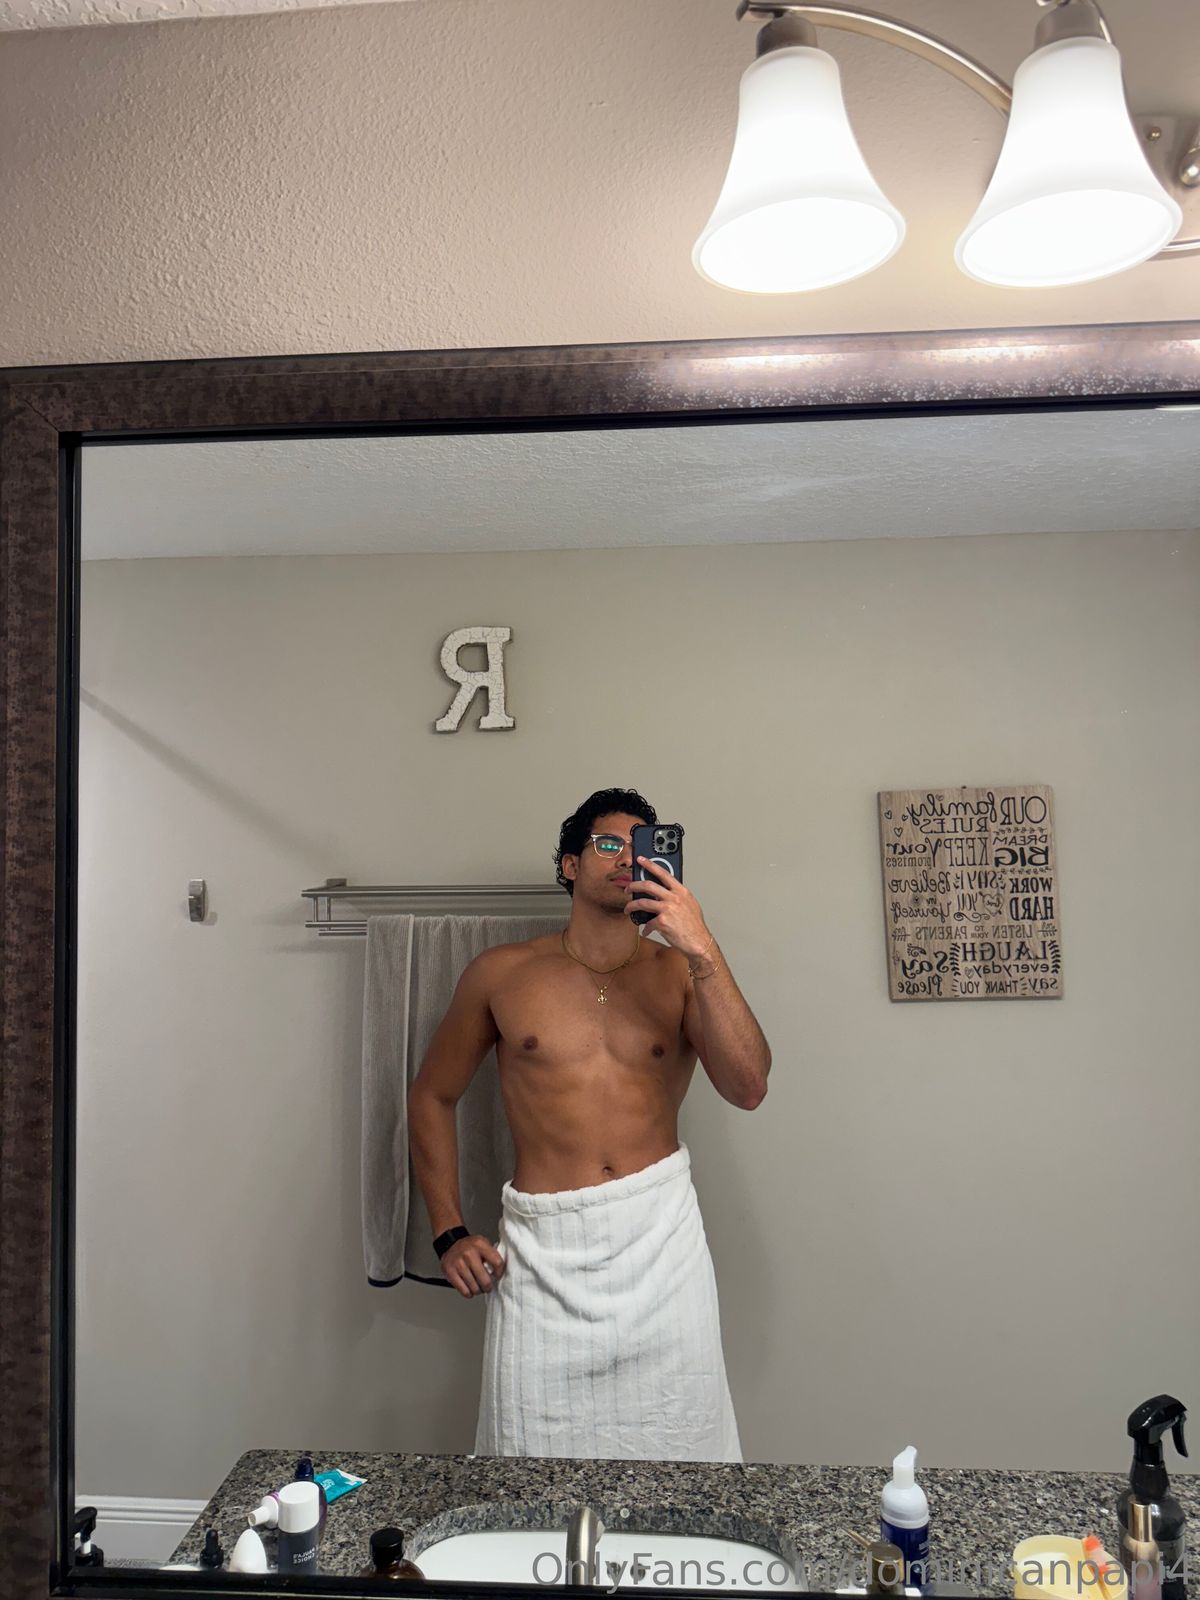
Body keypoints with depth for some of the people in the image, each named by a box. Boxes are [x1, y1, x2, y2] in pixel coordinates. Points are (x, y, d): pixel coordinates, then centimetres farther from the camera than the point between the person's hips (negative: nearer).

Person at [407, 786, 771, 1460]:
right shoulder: (502, 973, 4)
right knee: (536, 1469, 6)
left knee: (677, 1449, 6)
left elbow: (748, 1088, -12)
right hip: (542, 1245, 0)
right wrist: (450, 1234, 6)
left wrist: (704, 951, -19)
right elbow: (432, 1097, 13)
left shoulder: (679, 972, 3)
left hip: (661, 1231, 0)